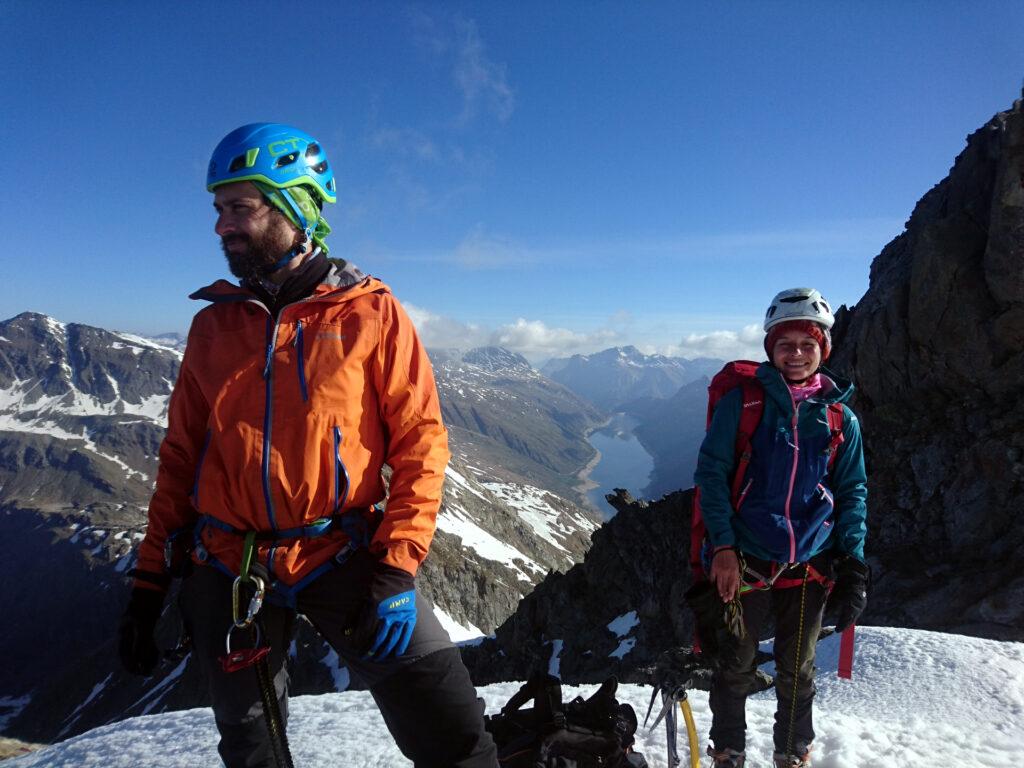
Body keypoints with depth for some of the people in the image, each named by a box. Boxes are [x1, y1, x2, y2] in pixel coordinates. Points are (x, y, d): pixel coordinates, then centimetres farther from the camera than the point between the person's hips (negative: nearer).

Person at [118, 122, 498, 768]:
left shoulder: (369, 313, -5)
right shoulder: (213, 326, 6)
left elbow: (421, 441, -7)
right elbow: (181, 458, 11)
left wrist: (396, 570, -14)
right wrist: (151, 581, 9)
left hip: (343, 560, -3)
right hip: (229, 571, 4)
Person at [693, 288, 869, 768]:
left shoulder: (840, 417, 3)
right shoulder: (742, 402, -6)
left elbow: (852, 493, 9)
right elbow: (711, 472, -7)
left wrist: (854, 565, 0)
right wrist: (722, 547, -13)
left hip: (810, 567, 2)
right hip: (746, 561, -2)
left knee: (797, 672, 17)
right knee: (736, 668, 11)